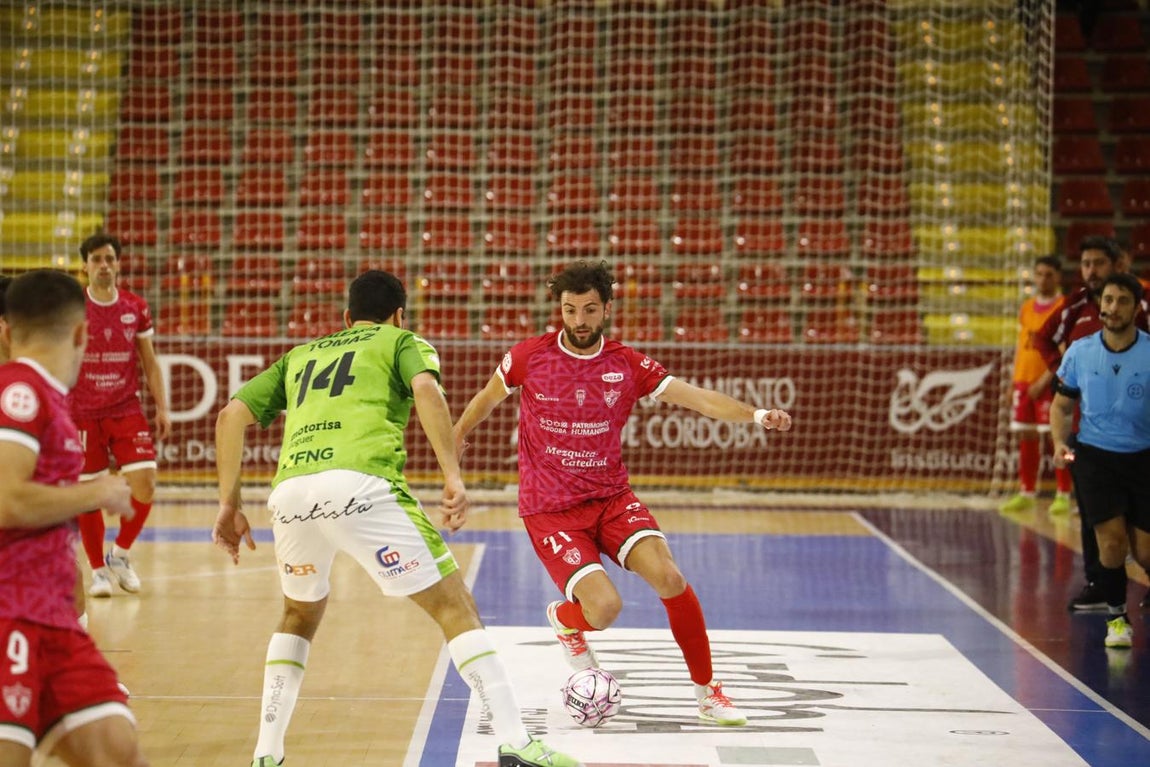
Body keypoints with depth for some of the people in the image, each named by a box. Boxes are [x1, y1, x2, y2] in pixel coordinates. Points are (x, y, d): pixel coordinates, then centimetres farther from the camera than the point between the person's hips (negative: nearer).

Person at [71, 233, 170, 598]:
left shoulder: (136, 308, 4)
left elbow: (149, 363, 11)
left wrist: (162, 407, 5)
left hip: (127, 410, 2)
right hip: (84, 414, -2)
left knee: (144, 485, -10)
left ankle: (120, 553, 14)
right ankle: (98, 570, 16)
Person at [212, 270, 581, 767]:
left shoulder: (300, 356, 35)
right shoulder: (403, 341, 23)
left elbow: (231, 416, 24)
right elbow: (426, 390, 0)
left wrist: (229, 504, 24)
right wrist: (453, 478, -6)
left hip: (290, 490, 4)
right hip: (359, 482, -4)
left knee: (300, 615, 30)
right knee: (454, 607, 2)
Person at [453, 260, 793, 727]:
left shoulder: (628, 365, -4)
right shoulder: (529, 357, -6)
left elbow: (698, 398, -11)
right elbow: (489, 396, 14)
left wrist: (755, 415, -27)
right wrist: (455, 437, 30)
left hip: (612, 499, 2)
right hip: (550, 509, -2)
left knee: (669, 578, -22)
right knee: (604, 607, -21)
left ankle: (707, 693, -4)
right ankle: (565, 619, 19)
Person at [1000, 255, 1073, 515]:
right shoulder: (1026, 308, 14)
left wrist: (1045, 380, -18)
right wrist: (1014, 382, 12)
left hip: (1052, 382, -6)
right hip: (1024, 380, 6)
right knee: (1026, 437, 8)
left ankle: (1063, 496, -2)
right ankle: (1026, 494, 14)